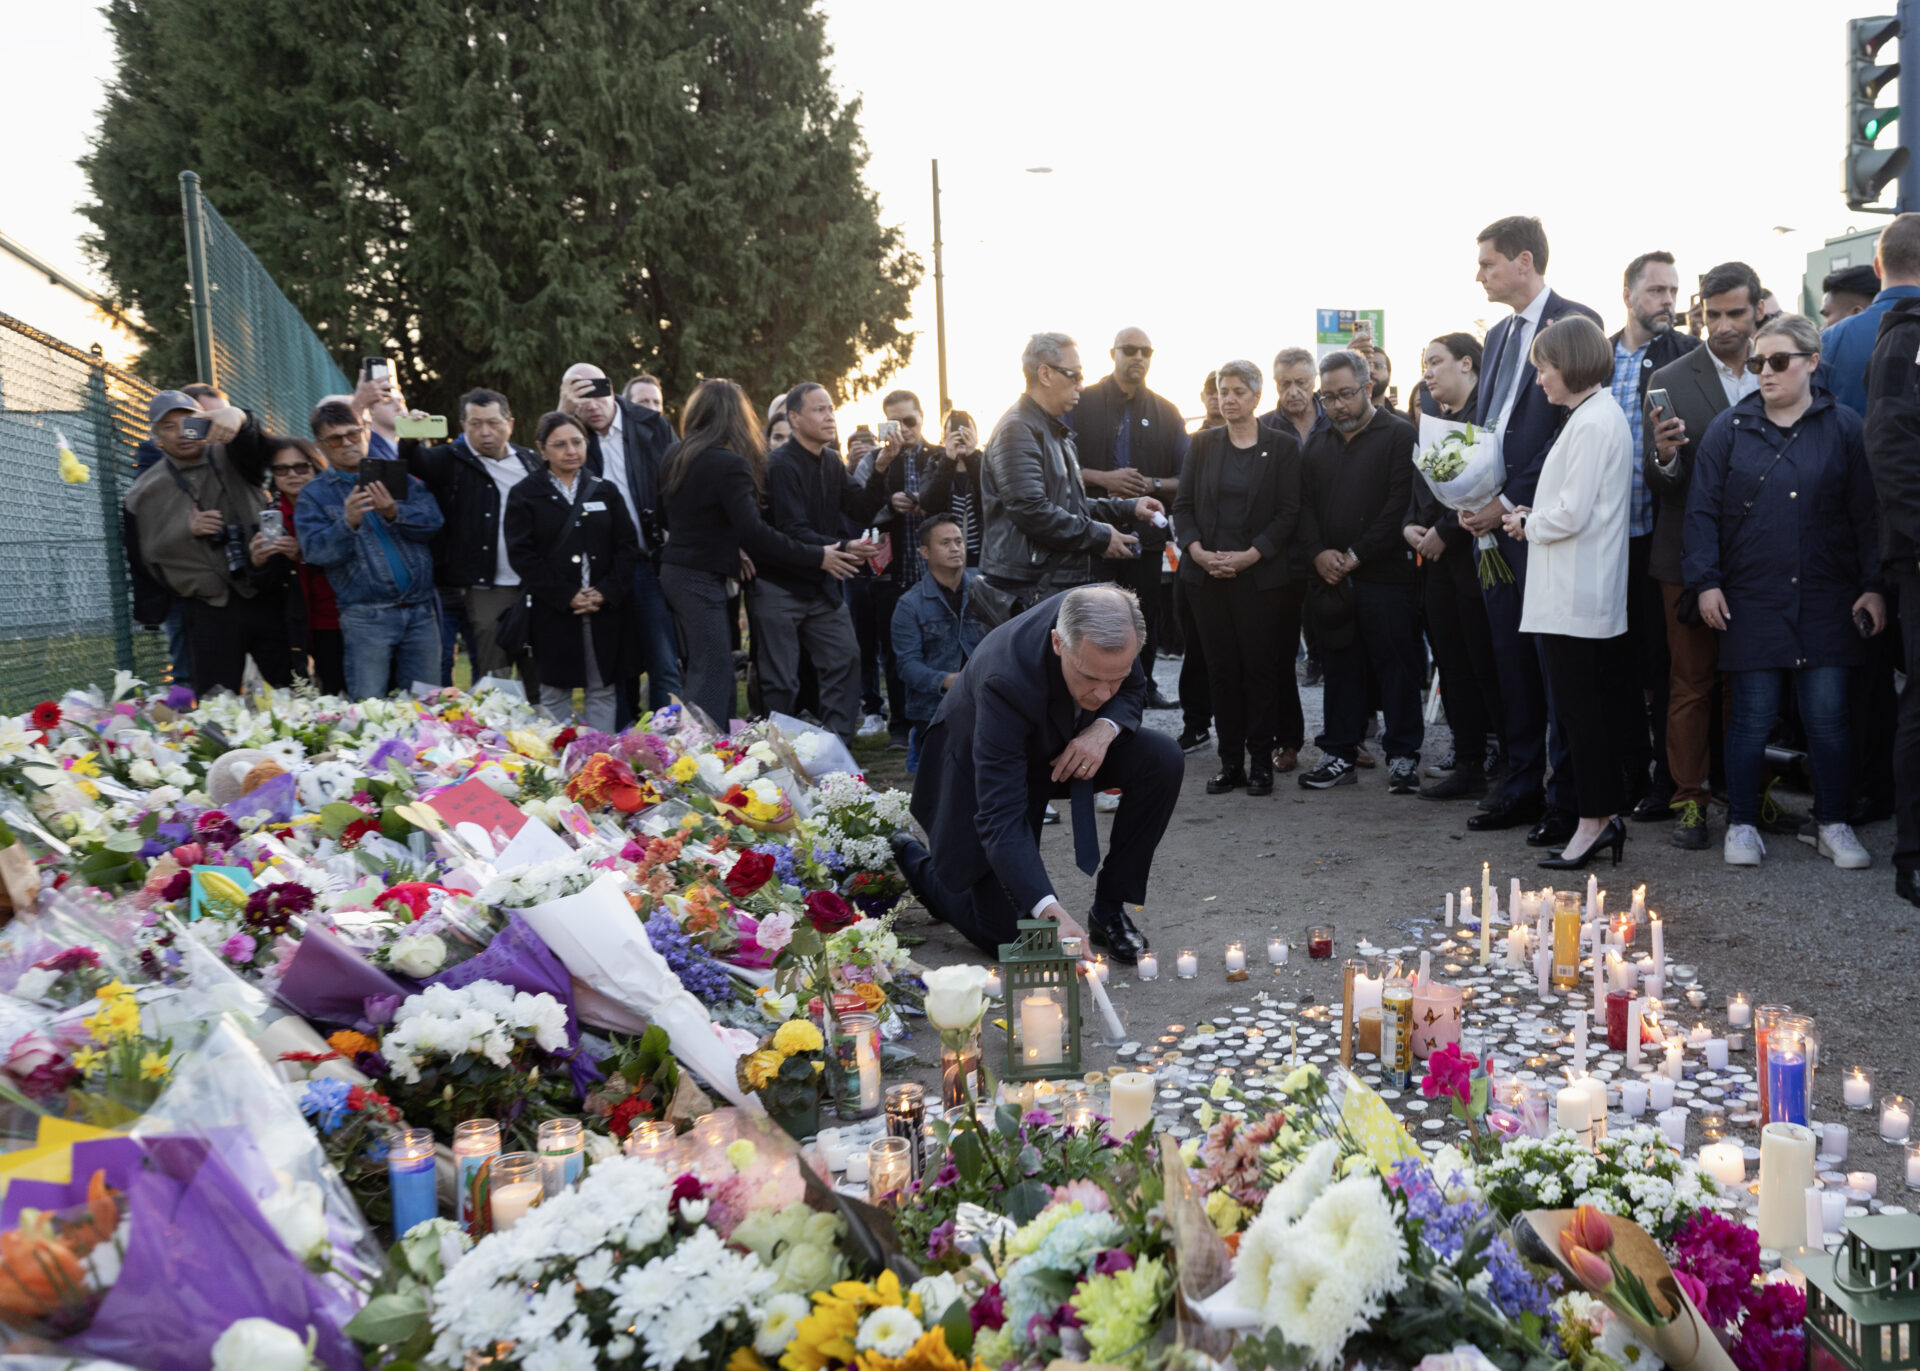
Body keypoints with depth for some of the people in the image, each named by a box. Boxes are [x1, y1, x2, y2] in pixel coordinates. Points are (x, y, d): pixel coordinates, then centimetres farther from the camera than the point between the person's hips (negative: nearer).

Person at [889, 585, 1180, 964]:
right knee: (1005, 936, -6)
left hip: (1063, 747, 6)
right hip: (984, 772, -5)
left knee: (1163, 759, -21)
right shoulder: (1006, 679, -42)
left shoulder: (1105, 618, -26)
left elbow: (1134, 690, -3)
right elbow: (1000, 818, -43)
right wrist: (1049, 910, -55)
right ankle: (913, 861, 23)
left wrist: (1105, 728, -28)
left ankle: (1108, 910, -5)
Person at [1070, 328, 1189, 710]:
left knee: (1146, 617, 8)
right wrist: (1102, 479, -15)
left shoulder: (1165, 412, 11)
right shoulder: (1082, 403, 3)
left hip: (1146, 534, 3)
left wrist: (1153, 485, -10)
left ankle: (1143, 687, 23)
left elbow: (1186, 478, 9)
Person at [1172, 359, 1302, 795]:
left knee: (1260, 668, -1)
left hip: (1260, 575, -2)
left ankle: (1261, 762, 9)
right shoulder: (1203, 444, 11)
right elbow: (1183, 505, 8)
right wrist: (1197, 550, -8)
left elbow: (1289, 512, -3)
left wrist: (1249, 556, -13)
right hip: (1208, 575, 3)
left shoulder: (1283, 446, 2)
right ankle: (1230, 763, 10)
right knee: (1221, 669, 3)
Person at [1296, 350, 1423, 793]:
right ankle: (1338, 755, 16)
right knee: (1340, 668, 9)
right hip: (1332, 577, 5)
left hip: (1386, 574, -5)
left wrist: (1357, 555, -12)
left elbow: (1400, 503, -10)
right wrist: (1318, 553, -5)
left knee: (1397, 667, 0)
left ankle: (1403, 755, 9)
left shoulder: (1398, 435, -2)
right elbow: (1304, 504, 12)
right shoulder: (1317, 444, 17)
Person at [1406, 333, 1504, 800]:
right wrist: (1411, 526, 3)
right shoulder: (1435, 420, 18)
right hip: (1439, 561, 8)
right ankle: (1468, 765, 17)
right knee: (1453, 667, 10)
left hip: (1474, 558, -8)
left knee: (1489, 668, -4)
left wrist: (1443, 532, -14)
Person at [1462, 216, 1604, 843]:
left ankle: (1566, 802, 6)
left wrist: (1511, 502, -15)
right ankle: (1523, 788, 20)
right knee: (1512, 664, 11)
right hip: (1498, 521, 8)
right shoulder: (1499, 334, 19)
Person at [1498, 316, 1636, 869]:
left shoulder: (1592, 423, -15)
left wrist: (1527, 523, -3)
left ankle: (1594, 820, 3)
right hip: (1582, 591, 10)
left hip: (1575, 595, -10)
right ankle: (1608, 816, 19)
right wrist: (1533, 517, 8)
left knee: (1580, 709, -4)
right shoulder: (1598, 414, 16)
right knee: (1597, 707, 13)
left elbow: (1571, 514, -20)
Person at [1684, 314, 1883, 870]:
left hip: (1827, 602, 0)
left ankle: (1833, 825, 16)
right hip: (1751, 600, 0)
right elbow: (1703, 511, 3)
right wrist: (1706, 582, -4)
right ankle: (1742, 824, 14)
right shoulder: (1730, 429, 4)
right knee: (1752, 715, 3)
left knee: (1828, 715, 3)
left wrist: (1872, 587, 0)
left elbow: (1868, 515, 5)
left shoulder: (1844, 428, 4)